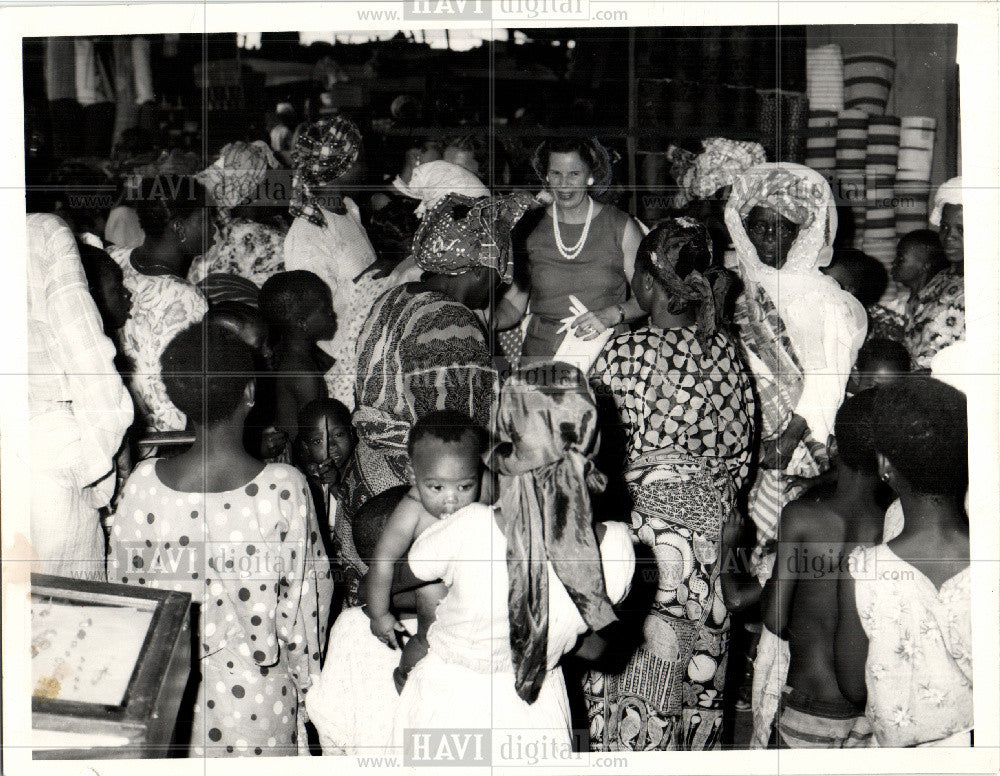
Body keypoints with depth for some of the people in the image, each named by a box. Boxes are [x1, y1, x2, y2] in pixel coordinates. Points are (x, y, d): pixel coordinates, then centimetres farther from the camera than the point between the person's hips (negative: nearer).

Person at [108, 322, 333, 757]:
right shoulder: (283, 489, -19)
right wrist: (304, 677, 7)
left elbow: (125, 584, -1)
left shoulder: (144, 483, -14)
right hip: (256, 690, -2)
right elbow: (303, 597, -9)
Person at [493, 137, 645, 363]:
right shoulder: (528, 228, 8)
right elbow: (514, 304, 11)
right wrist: (491, 321, -9)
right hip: (540, 352, 1)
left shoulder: (621, 227, 4)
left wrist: (611, 315, -15)